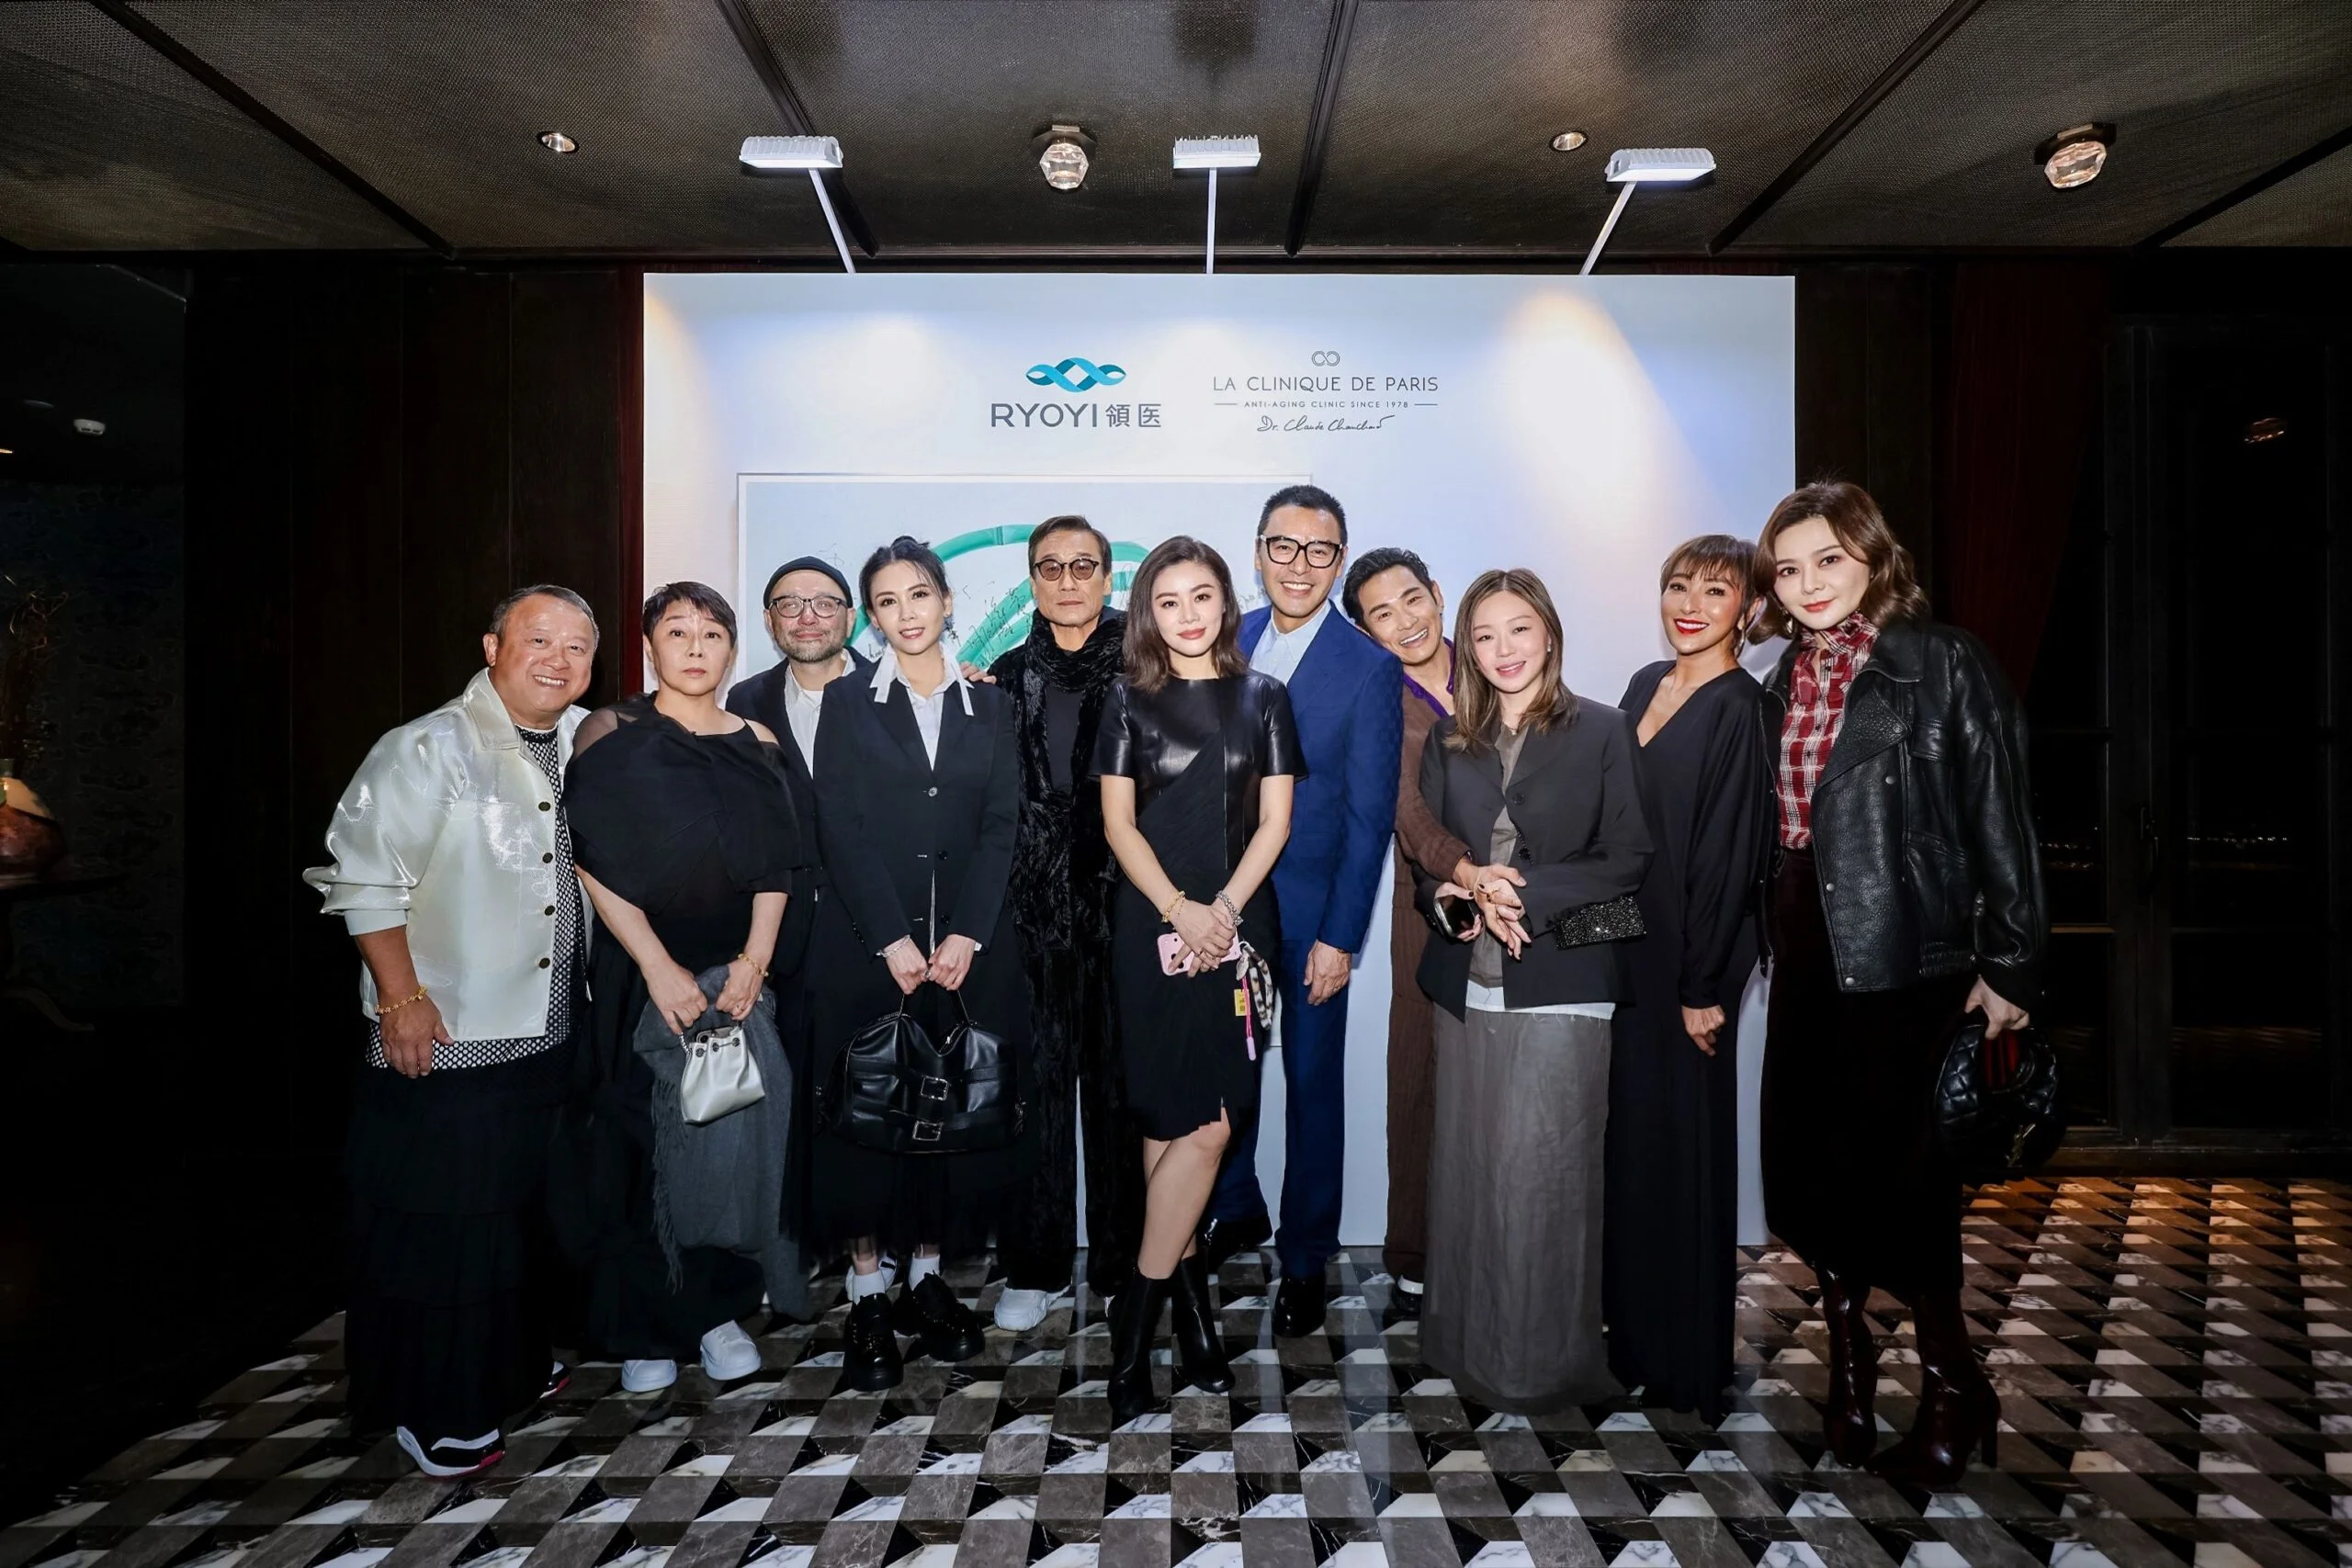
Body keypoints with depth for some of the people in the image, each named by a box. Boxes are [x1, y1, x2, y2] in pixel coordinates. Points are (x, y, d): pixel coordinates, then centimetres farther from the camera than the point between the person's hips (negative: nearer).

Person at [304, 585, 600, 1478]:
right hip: (444, 1041, -6)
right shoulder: (428, 750, -14)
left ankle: (513, 1368, 39)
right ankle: (432, 1409, 22)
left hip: (551, 1036, 7)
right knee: (437, 1226, 5)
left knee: (526, 1212, 20)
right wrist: (402, 999, -17)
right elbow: (364, 879, -14)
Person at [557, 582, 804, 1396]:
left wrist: (754, 959, -11)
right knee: (639, 1143, 3)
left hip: (738, 976, 2)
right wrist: (659, 967, -16)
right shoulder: (611, 733, -2)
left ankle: (719, 1308, 21)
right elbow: (596, 864, -8)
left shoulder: (756, 743, 6)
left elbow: (775, 865, 3)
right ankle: (644, 1328, 19)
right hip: (638, 975, -2)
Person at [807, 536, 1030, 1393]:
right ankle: (867, 1296, 11)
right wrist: (893, 940, -12)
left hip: (970, 942, 2)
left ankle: (927, 1277, 19)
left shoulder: (989, 704, 10)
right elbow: (841, 828, -3)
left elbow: (1000, 825, 3)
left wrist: (965, 936, -9)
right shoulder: (848, 702, 6)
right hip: (866, 940, -1)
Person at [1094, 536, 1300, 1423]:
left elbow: (1274, 821, 4)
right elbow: (1118, 823, 1)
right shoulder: (1129, 702, 5)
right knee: (1191, 1122, -5)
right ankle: (1182, 1289, 10)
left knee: (1195, 1122, 0)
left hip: (1238, 924, 1)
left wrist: (1224, 908, -9)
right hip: (1153, 925, -1)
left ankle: (1148, 1300, 14)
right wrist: (1179, 910, -12)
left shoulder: (1262, 699, 8)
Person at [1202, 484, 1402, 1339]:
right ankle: (1235, 1211, 38)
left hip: (1310, 911, -3)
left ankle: (1305, 1259, 27)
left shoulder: (1370, 668, -10)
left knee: (1312, 1081, 10)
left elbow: (1370, 815, -10)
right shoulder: (1227, 641, 3)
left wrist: (1340, 937, -12)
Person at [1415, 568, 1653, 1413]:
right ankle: (1468, 1339, 25)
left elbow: (1628, 860, -5)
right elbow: (1422, 855, 11)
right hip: (1467, 985, 4)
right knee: (1467, 1167, 9)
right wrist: (1455, 895, -10)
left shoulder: (1601, 731, 0)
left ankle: (1546, 1359, 15)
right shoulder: (1449, 740, 11)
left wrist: (1526, 898, -14)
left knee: (1540, 1172, -2)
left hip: (1561, 987, -4)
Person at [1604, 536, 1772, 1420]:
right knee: (1628, 1137, 16)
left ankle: (1687, 1363, 20)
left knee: (1680, 1147, 3)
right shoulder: (1645, 685, 10)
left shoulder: (1740, 708, -13)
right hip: (1622, 948, 7)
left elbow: (1730, 853, -16)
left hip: (1685, 958, -7)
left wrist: (1703, 988, -16)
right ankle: (1632, 1331, 32)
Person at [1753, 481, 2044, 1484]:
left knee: (1887, 1167, -2)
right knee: (1806, 1163, 9)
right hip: (1806, 950, 6)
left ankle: (1952, 1386, 19)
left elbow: (2000, 819, -8)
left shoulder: (1943, 663, -7)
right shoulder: (1788, 679, 10)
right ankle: (1849, 1361, 29)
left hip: (1903, 952, -6)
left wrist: (2007, 962, -9)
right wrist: (1768, 941, 8)